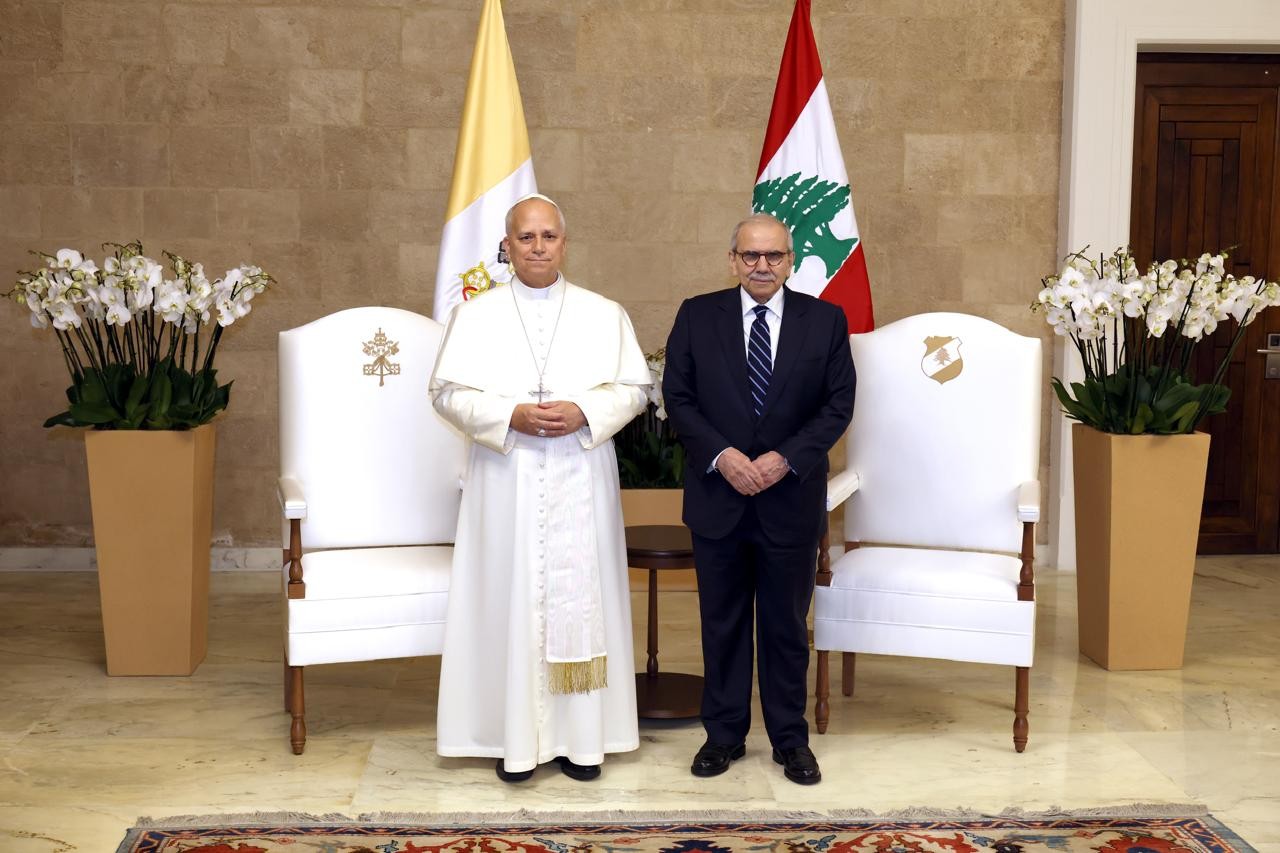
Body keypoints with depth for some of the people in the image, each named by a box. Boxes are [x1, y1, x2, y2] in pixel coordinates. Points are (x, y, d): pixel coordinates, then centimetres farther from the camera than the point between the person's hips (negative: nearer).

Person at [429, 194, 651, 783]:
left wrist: (584, 413, -13)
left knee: (581, 596, 3)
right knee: (511, 598, 0)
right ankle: (516, 738, 8)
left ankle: (582, 736, 12)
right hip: (507, 481, -1)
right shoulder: (475, 316, 5)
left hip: (582, 480, 1)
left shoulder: (605, 315, 8)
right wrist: (512, 416, -15)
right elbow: (447, 391, 0)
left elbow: (634, 387, 5)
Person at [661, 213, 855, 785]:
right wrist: (721, 455, -14)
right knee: (722, 621, 11)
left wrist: (786, 458, -14)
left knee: (787, 624, 10)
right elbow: (677, 397, -1)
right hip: (718, 496, 1)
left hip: (791, 497, 0)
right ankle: (724, 734, 24)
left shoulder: (825, 320, 0)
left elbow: (839, 404, -1)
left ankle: (791, 740, 23)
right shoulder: (697, 316, 0)